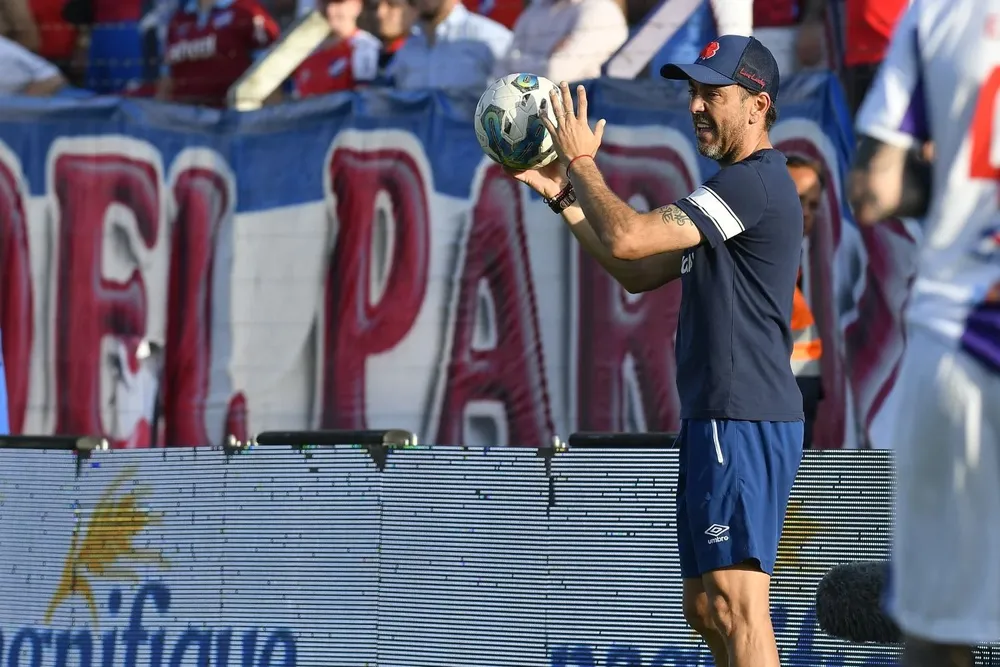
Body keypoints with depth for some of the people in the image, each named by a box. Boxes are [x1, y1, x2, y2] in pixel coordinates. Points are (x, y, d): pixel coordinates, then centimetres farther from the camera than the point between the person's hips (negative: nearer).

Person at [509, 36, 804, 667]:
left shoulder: (756, 183, -14)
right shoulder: (737, 187, 20)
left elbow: (626, 238, -20)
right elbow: (638, 272, 23)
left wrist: (581, 160, -5)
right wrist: (564, 193, 19)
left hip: (743, 422, -11)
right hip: (716, 420, 11)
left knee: (736, 606, -15)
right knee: (705, 608, 14)